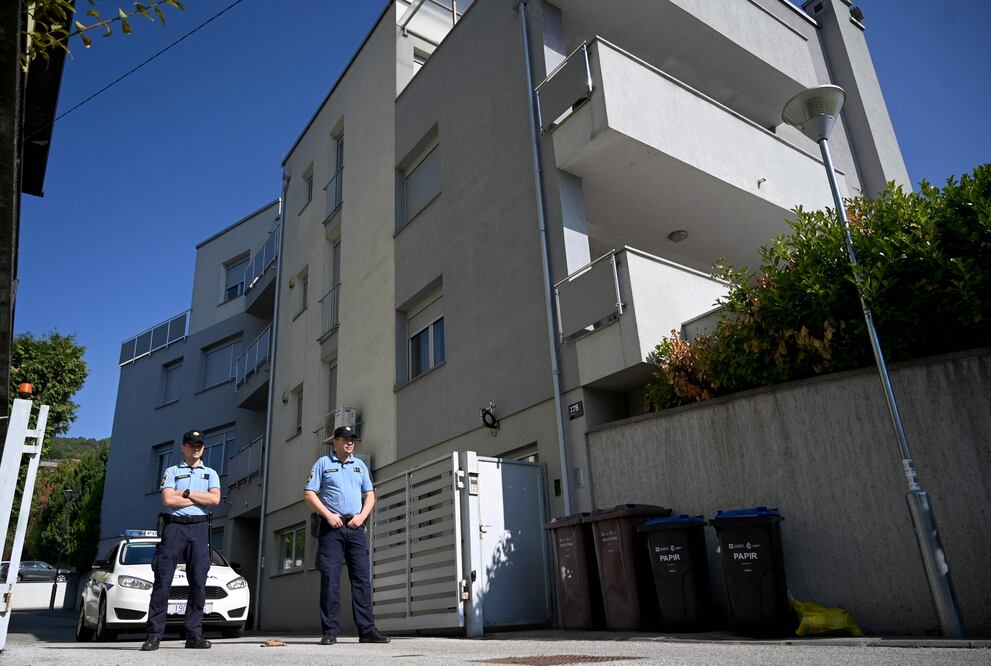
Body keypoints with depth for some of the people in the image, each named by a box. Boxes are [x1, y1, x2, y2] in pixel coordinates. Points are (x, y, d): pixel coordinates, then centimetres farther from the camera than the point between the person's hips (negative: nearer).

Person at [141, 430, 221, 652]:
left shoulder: (210, 474, 18)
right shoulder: (172, 472, 14)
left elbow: (215, 499, -1)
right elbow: (168, 500, -4)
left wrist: (185, 493, -2)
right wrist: (200, 498, -2)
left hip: (199, 528, 1)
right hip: (174, 527, -1)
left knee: (198, 583, -2)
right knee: (163, 581, -6)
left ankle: (194, 634, 2)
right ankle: (154, 635, -2)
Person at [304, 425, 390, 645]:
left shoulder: (360, 465, 18)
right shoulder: (323, 463, 6)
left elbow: (370, 494, 16)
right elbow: (309, 494, 0)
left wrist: (362, 515, -2)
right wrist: (328, 515, -11)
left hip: (356, 527, 4)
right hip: (331, 527, -3)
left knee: (362, 578, -1)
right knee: (330, 579, -4)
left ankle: (367, 629, 1)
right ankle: (329, 631, 1)